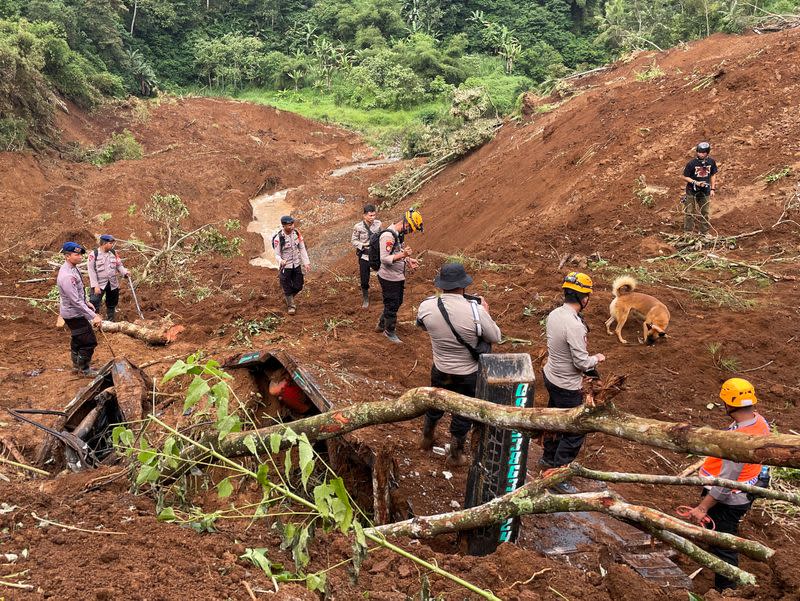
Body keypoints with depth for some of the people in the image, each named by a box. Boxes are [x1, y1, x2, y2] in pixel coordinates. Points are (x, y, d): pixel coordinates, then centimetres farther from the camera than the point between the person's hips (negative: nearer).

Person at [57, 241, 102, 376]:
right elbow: (76, 301, -31)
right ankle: (85, 369, 15)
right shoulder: (66, 276, -30)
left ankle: (76, 365, 41)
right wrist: (93, 316, -30)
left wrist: (86, 302, 19)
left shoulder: (73, 268, 1)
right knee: (89, 341, -2)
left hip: (75, 312, 10)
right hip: (74, 314, -10)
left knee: (77, 339, 24)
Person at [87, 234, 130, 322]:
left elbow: (119, 265, 9)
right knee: (94, 305, -11)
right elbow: (91, 271, -13)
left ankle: (111, 321, 34)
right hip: (99, 285, -5)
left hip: (113, 285, 5)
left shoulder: (113, 253, 1)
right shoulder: (94, 254, -14)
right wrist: (95, 286, -18)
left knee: (111, 305, 19)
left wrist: (125, 272, -12)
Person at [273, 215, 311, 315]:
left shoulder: (296, 233, -7)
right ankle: (291, 306, 28)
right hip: (285, 266, -4)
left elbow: (302, 248, 3)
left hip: (297, 265, 4)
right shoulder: (278, 238, -19)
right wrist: (280, 260, -34)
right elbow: (277, 254, -12)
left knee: (298, 286, 11)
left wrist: (306, 262, -1)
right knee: (288, 288, 7)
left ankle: (289, 298, 40)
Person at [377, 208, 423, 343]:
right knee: (392, 305, 6)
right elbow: (384, 258, -28)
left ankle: (382, 324, 38)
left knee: (397, 302, 22)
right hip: (389, 278, -10)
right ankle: (390, 331, 24)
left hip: (398, 277, 10)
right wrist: (402, 255, -39)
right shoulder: (388, 235, -25)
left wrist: (408, 261, 5)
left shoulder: (399, 234, 6)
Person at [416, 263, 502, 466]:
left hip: (440, 371, 3)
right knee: (463, 414, 21)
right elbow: (495, 338, -14)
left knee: (435, 405, 30)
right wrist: (485, 313, 1)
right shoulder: (476, 310, -30)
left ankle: (427, 439, 54)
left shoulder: (426, 307, -20)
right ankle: (455, 455, 40)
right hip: (468, 375, -3)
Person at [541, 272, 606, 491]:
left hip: (551, 376, 9)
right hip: (567, 387, -9)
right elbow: (582, 362, -26)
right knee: (575, 431, 4)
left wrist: (586, 365, 11)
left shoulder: (554, 314, -2)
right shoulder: (574, 325, -30)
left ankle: (548, 458, 46)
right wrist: (597, 358, -5)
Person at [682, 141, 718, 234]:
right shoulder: (692, 163, -17)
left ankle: (704, 233, 27)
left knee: (704, 213, 14)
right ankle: (688, 233, 14)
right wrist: (695, 182, -23)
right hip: (692, 192, -4)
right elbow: (685, 177, -10)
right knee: (689, 213, 3)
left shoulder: (711, 162, -5)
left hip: (705, 192, 4)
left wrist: (712, 189, 5)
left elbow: (713, 175, 8)